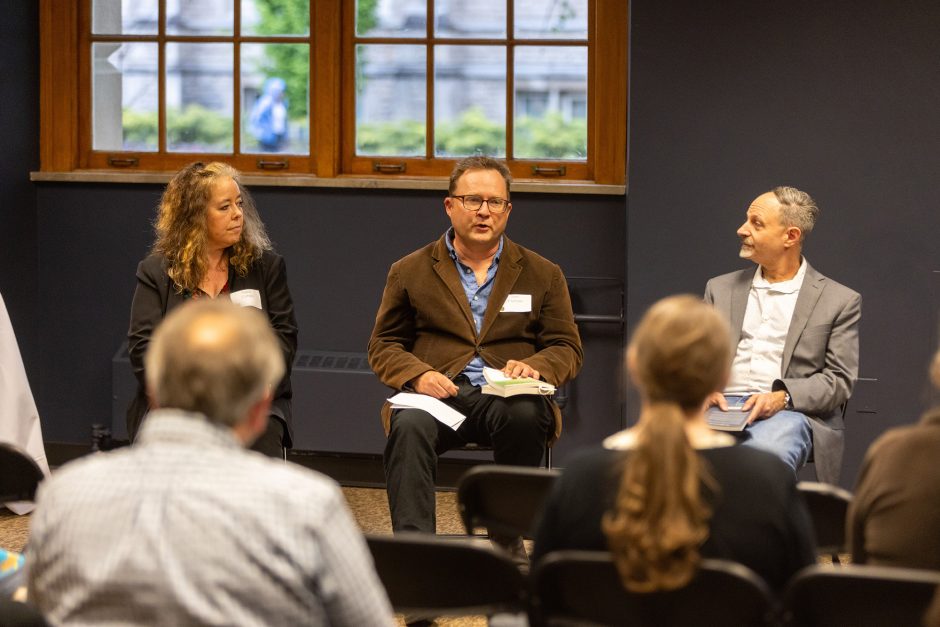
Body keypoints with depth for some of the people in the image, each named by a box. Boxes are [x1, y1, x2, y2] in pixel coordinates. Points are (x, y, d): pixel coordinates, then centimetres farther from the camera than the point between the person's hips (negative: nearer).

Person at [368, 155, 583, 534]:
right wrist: (419, 375, -7)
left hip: (507, 397, 0)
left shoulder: (543, 275, 18)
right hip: (439, 393, 0)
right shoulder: (410, 272, 16)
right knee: (409, 426, -35)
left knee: (525, 416, -36)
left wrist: (534, 367, -10)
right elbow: (383, 346, 15)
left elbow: (566, 349, 15)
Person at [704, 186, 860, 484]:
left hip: (791, 412, -3)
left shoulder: (839, 301, 9)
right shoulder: (721, 288, 22)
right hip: (724, 407, 3)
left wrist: (783, 397, -13)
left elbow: (839, 380, 4)